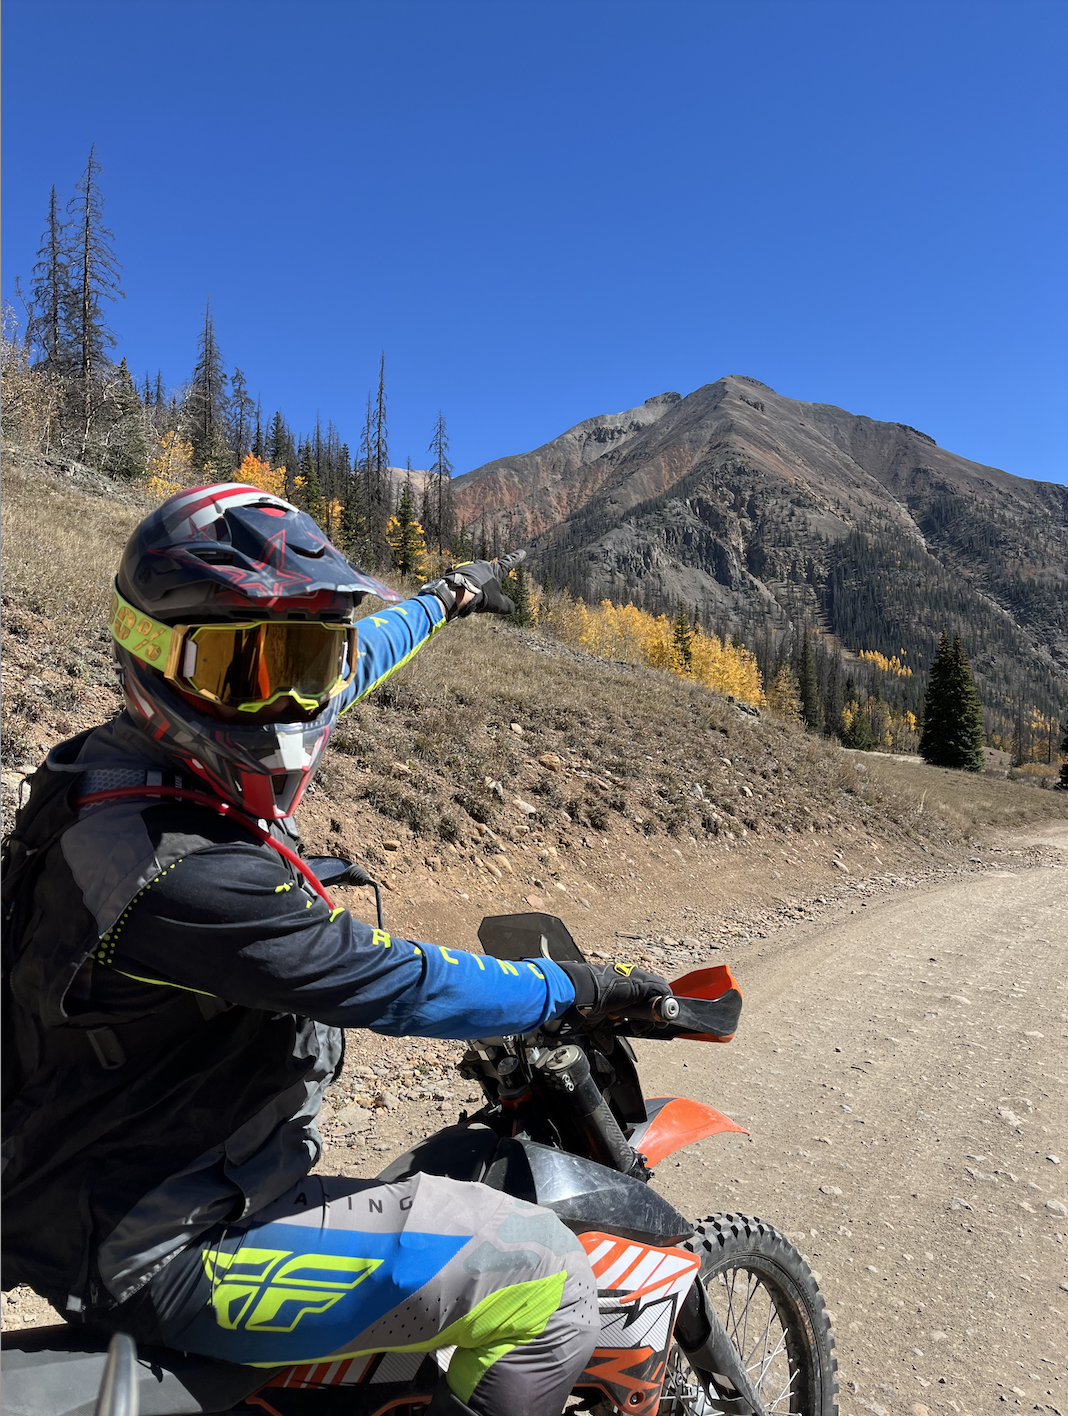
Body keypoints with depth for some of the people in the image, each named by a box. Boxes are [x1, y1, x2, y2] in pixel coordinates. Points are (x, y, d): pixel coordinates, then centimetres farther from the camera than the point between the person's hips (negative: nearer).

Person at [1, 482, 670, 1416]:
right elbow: (395, 985, -26)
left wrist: (442, 599, 25)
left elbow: (324, 668, 10)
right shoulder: (188, 876, -33)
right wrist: (577, 989, -11)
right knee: (544, 1276, -13)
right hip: (160, 1255, -9)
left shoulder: (128, 756, -3)